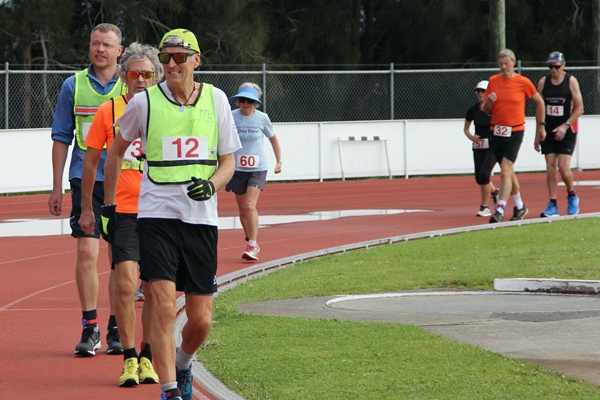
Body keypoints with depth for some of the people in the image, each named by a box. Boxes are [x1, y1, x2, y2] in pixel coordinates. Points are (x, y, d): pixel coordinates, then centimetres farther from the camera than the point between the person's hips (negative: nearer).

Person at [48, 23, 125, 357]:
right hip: (85, 181, 0)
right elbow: (61, 138, 10)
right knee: (87, 253, -8)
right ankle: (90, 328, -1)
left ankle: (116, 329, 11)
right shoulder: (74, 86, 5)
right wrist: (57, 187, 7)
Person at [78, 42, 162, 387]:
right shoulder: (109, 111, 1)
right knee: (126, 284, -13)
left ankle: (147, 357, 19)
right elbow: (91, 161, 9)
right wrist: (86, 209, 9)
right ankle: (129, 359, -4)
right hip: (122, 211, -2)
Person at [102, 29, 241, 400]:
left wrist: (212, 184, -10)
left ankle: (182, 364, 35)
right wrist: (108, 203, 17)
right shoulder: (144, 102, 0)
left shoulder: (216, 99, 5)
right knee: (164, 306, -16)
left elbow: (229, 160, 11)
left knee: (201, 319, 5)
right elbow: (117, 150, 16)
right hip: (156, 213, -2)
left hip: (202, 217, 2)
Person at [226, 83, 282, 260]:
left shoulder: (262, 118, -3)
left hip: (258, 168, -2)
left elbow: (273, 139, 12)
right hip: (237, 169, 2)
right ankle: (252, 243, 29)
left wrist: (279, 161, 12)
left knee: (250, 206, -17)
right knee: (242, 210, 11)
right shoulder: (231, 117, -5)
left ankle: (252, 246, -13)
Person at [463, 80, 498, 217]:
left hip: (493, 145, -5)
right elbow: (466, 128, 14)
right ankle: (494, 191, 36)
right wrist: (470, 136, -6)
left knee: (484, 174, -17)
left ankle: (485, 207, -6)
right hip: (478, 146, 5)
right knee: (479, 178, 3)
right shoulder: (473, 110, 2)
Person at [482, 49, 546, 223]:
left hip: (515, 132, -4)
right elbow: (485, 109, 9)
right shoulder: (493, 81, 5)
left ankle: (500, 211, -21)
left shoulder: (523, 82, -3)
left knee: (505, 170, -16)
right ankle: (519, 206, 30)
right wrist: (488, 102, -14)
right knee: (508, 171, 14)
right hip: (497, 132, 4)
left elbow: (539, 102, 10)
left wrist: (541, 126, 11)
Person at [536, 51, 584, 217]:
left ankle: (572, 196, 15)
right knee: (550, 166, -3)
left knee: (563, 166, -12)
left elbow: (579, 108, -7)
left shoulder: (571, 81, -5)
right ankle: (553, 205, 0)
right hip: (549, 131, 3)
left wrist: (565, 126, -17)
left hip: (566, 131, -3)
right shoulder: (543, 82, 4)